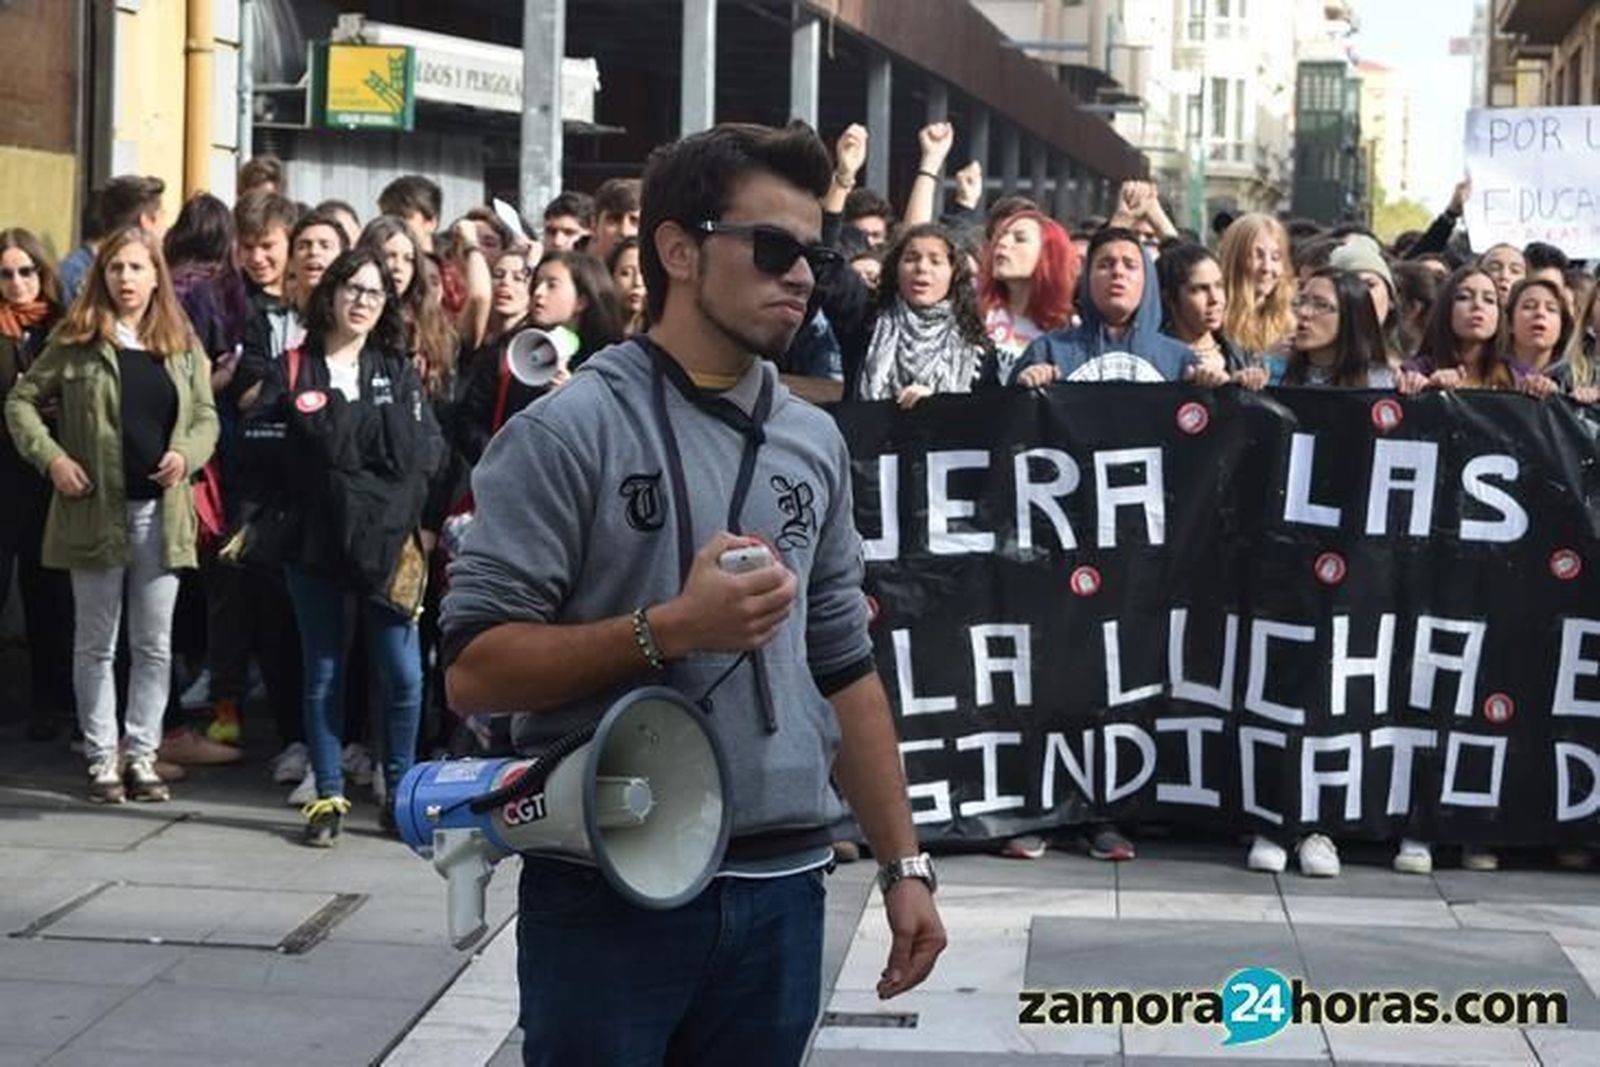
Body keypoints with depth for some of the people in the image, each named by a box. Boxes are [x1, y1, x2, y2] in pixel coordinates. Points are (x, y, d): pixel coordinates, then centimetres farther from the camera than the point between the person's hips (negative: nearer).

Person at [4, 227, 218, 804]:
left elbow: (206, 415, 11)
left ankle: (142, 755, 16)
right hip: (95, 510, -2)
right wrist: (50, 456, -10)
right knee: (96, 643, 7)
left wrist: (186, 453, -9)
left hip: (161, 512, 2)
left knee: (155, 643, 6)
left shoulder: (182, 344, 7)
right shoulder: (76, 339, -1)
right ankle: (102, 758, 16)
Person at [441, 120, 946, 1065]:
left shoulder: (816, 443, 10)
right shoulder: (567, 432, -8)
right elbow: (473, 672, -12)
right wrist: (668, 629, -21)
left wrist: (905, 863, 12)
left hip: (782, 888, 5)